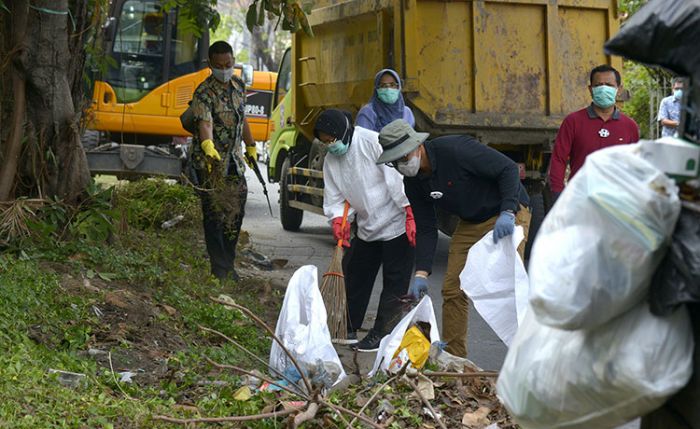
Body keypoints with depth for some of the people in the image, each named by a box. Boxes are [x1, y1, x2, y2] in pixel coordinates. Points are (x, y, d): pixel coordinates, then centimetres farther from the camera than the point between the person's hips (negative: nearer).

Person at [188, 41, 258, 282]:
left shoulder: (238, 86, 8)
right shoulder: (204, 92, -15)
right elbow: (204, 123, -31)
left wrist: (251, 147, 27)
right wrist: (208, 147, -49)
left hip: (234, 160, 7)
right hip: (210, 162, -7)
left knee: (236, 212, 10)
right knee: (215, 214, -5)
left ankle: (227, 264, 22)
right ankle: (221, 270, -1)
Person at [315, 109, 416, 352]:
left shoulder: (373, 142, -20)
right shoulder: (331, 160, 3)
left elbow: (398, 178, -22)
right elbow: (335, 197, 5)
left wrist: (410, 216, -23)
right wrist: (338, 220, -15)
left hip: (396, 223, -7)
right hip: (367, 227, 8)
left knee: (394, 282, -2)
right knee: (354, 275, 14)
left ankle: (381, 334, 5)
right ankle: (348, 328, 27)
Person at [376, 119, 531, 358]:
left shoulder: (455, 150, -28)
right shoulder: (413, 182, -4)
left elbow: (509, 168, -26)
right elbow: (426, 229, 0)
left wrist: (507, 213, -37)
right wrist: (421, 273, -10)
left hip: (508, 215, -7)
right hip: (470, 223, 7)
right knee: (452, 290, 2)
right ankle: (453, 359, 12)